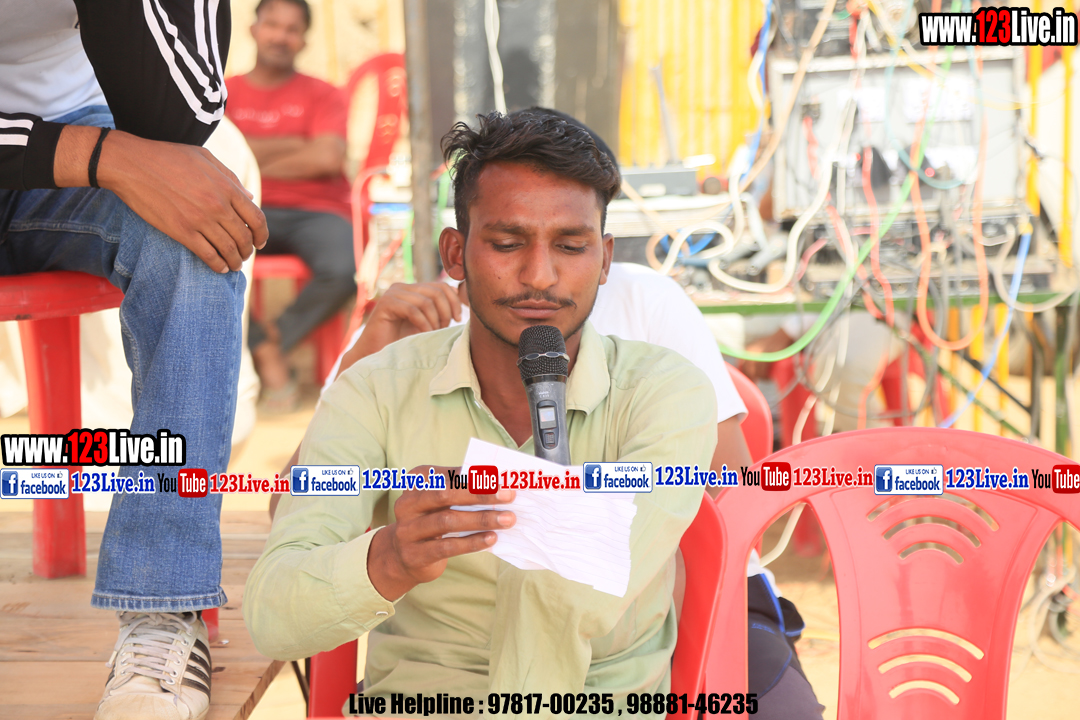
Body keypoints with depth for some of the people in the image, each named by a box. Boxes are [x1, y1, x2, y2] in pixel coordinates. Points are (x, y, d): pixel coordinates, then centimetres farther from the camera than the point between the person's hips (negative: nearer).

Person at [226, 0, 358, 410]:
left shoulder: (323, 96, 12)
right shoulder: (223, 94, 15)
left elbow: (328, 159, -6)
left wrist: (253, 163, 0)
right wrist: (295, 145, -2)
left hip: (315, 211, 0)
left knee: (343, 270, -35)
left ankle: (275, 340, -6)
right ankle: (264, 351, -11)